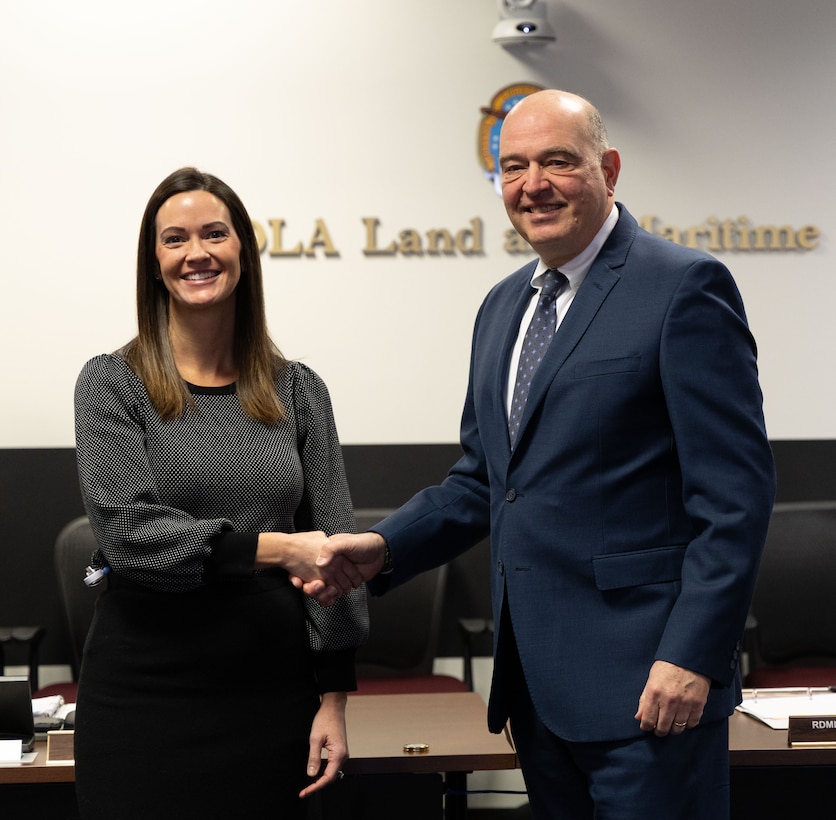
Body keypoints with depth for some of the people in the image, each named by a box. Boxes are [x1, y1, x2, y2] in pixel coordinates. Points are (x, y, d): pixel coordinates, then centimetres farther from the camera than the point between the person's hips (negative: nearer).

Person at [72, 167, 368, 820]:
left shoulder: (298, 391, 5)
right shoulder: (113, 385, -1)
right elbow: (130, 532, -13)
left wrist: (334, 697, 0)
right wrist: (276, 549, -19)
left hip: (274, 691, 2)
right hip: (147, 690, -2)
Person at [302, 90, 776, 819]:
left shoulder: (685, 286, -8)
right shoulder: (503, 307, 15)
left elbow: (735, 492, -13)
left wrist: (692, 656, -18)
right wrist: (382, 549, 3)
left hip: (644, 679, -7)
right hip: (536, 681, 7)